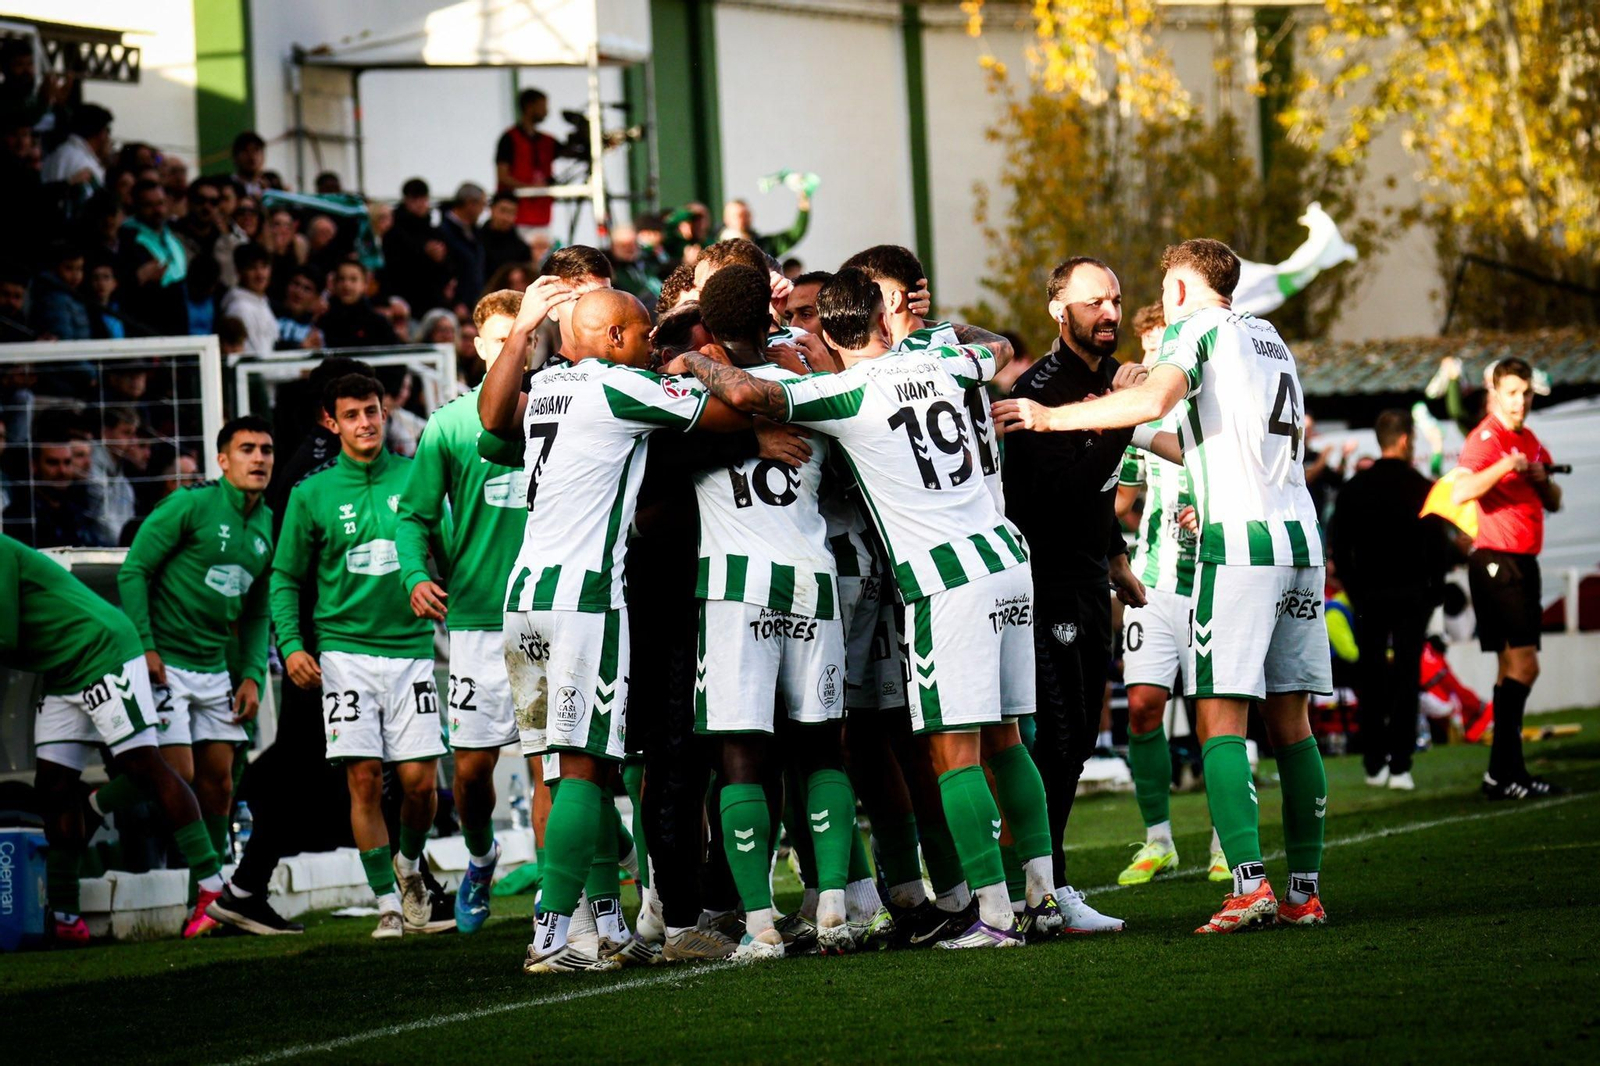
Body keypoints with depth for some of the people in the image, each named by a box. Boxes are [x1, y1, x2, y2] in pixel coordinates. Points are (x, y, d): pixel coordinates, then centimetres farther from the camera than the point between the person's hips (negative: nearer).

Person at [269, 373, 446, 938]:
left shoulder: (415, 478, 5)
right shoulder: (312, 495, 4)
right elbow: (286, 577, 8)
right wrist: (290, 644, -4)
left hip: (410, 645, 0)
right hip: (346, 651, 0)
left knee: (419, 779, -4)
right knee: (364, 780, -5)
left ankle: (409, 865, 25)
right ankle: (387, 902, 2)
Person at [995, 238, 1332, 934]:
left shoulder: (1196, 326, 0)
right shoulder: (1271, 339, 23)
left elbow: (1156, 399, -19)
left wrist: (1051, 417, -11)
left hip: (1238, 540, -7)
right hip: (1298, 534, 7)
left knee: (1220, 717, -8)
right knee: (1290, 720, 9)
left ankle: (1249, 884, -18)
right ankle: (1305, 891, 7)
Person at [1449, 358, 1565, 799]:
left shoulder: (1530, 441, 16)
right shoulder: (1486, 439, -11)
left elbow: (1553, 501, 21)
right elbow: (1461, 490, -25)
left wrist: (1541, 479, 1)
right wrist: (1506, 466, -31)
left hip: (1523, 562, 9)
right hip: (1497, 560, -9)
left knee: (1514, 665, 11)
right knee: (1523, 663, -16)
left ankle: (1508, 770, 15)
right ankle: (1502, 772, -17)